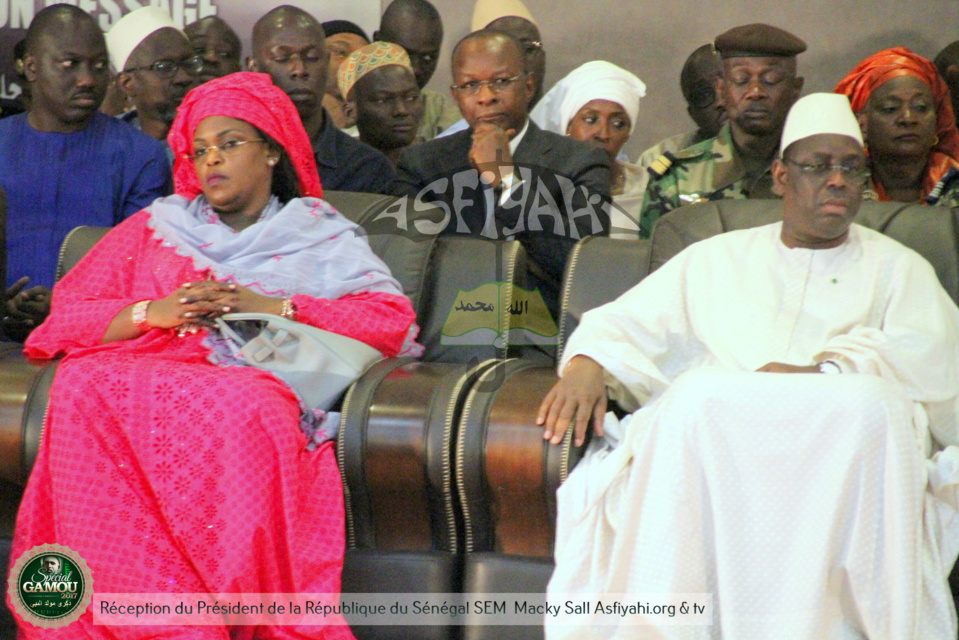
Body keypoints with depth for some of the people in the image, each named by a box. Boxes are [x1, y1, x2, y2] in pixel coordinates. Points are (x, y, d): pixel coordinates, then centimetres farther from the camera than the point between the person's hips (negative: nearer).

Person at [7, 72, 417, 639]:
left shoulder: (321, 236, 23)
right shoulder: (156, 227, 29)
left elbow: (395, 321, 6)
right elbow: (67, 317, 18)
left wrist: (274, 307, -4)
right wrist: (152, 312, -3)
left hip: (254, 378, -2)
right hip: (150, 369, 2)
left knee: (244, 408, -40)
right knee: (84, 386, -34)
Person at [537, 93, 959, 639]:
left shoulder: (898, 268, 24)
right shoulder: (718, 258, 29)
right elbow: (628, 322, 21)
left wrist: (821, 373, -12)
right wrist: (587, 362, -4)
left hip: (850, 433, -1)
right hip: (718, 424, 1)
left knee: (870, 404, -36)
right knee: (695, 398, -35)